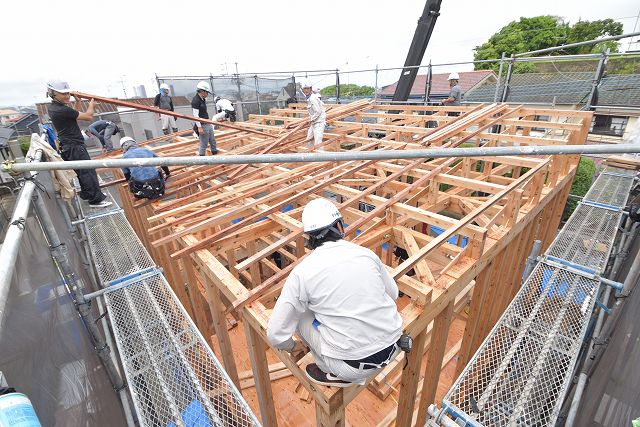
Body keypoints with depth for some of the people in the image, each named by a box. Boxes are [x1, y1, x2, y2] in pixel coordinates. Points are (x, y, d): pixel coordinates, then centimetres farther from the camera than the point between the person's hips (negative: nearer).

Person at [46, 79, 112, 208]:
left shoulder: (53, 108, 10)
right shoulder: (62, 110, -22)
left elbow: (75, 115, 23)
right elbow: (88, 116, -17)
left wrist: (77, 101, 14)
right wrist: (91, 105, 2)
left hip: (68, 146, 10)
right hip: (74, 147, -10)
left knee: (82, 172, 20)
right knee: (88, 172, -7)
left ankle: (87, 194, 32)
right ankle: (96, 199, -3)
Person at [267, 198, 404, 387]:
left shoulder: (302, 272, -11)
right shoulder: (366, 253, -1)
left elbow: (276, 334, -6)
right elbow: (393, 293, 15)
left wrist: (291, 346, 17)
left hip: (353, 365, -4)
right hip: (392, 348, 4)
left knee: (300, 312, 12)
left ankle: (334, 373, 18)